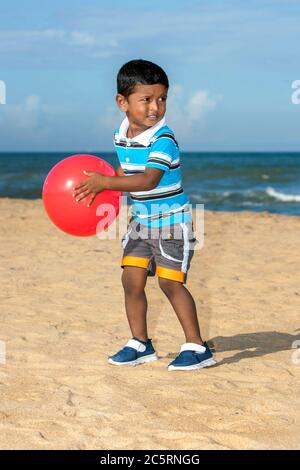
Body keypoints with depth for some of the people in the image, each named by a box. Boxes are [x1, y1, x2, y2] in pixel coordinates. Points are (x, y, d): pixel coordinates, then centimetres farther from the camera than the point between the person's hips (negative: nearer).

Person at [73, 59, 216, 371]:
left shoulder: (163, 140, -22)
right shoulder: (122, 136, 2)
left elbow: (149, 180, -34)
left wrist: (105, 182, -38)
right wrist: (101, 186, 5)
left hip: (171, 219, -7)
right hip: (142, 219, 7)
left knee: (169, 282, -9)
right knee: (131, 279, 4)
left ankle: (196, 347, 1)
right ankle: (140, 344, 18)